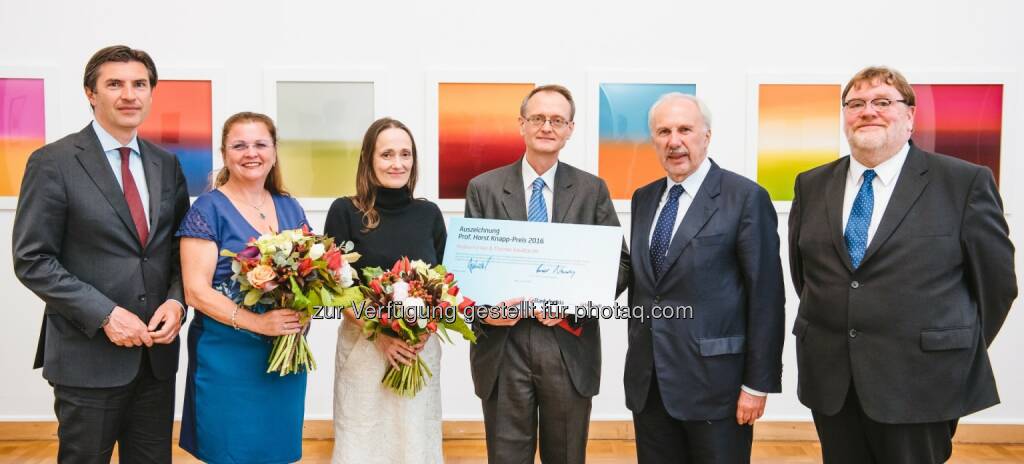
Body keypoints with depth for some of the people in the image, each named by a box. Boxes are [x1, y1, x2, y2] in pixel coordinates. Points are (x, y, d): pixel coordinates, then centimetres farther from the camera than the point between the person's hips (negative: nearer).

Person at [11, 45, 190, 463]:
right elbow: (32, 261, -10)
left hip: (157, 352, 5)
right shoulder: (53, 162, -7)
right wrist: (104, 315, -17)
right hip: (88, 355, -4)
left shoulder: (167, 164, 8)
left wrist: (176, 301, -7)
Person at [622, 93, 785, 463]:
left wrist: (757, 384, -11)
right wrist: (636, 358, 14)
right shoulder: (643, 199, 10)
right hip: (648, 382, 5)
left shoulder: (746, 197, -8)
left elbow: (766, 298, -10)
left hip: (713, 381, -5)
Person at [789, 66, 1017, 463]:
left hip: (921, 385, -3)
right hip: (830, 383, 4)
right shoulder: (812, 185, 6)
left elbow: (996, 281, 0)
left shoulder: (966, 183, -5)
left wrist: (963, 355, 6)